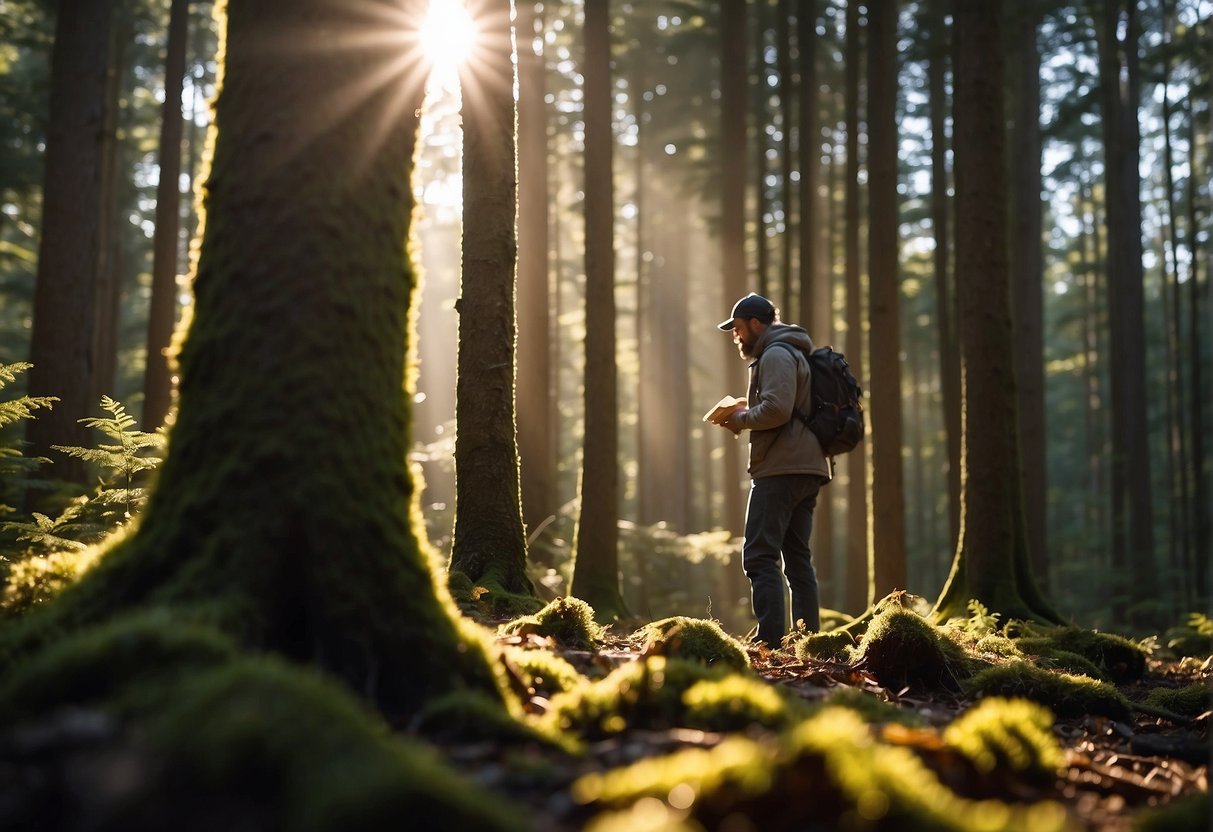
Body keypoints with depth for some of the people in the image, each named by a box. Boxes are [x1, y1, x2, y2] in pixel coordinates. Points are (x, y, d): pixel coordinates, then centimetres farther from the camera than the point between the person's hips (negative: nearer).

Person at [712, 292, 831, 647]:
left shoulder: (776, 355, -8)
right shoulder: (795, 353, 25)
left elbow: (776, 409, -22)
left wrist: (742, 419, -5)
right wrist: (748, 415, 14)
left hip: (781, 470, -10)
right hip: (808, 468, 11)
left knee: (760, 556, -11)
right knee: (797, 556, 10)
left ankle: (770, 640, -17)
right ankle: (809, 638, 9)